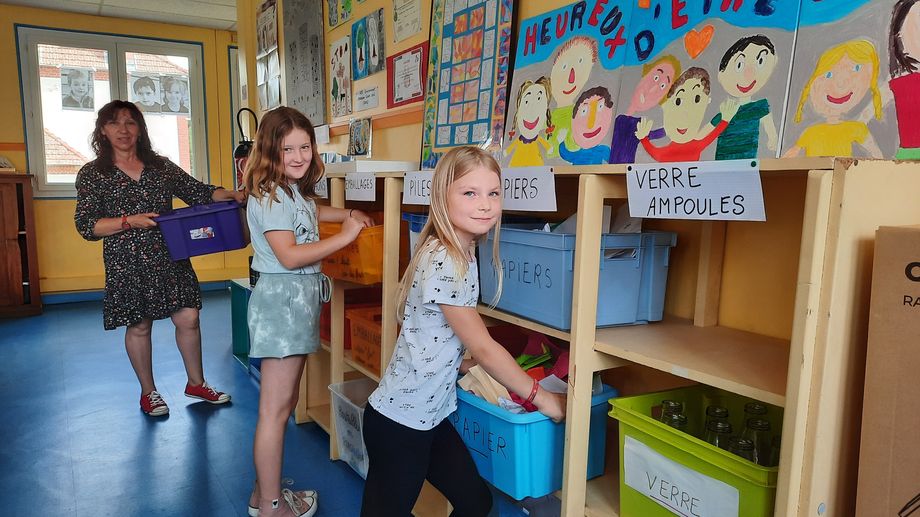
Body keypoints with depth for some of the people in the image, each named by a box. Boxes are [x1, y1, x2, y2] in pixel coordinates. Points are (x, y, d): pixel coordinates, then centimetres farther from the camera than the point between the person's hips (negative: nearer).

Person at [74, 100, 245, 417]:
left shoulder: (161, 166, 10)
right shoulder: (92, 175, 1)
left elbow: (198, 192, 5)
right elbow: (86, 225, -4)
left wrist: (232, 196, -12)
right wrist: (129, 221, -17)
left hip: (169, 258, 2)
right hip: (127, 263, -2)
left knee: (188, 318, 2)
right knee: (138, 326, 8)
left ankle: (196, 383, 22)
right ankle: (148, 392, 27)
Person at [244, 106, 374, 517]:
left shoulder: (294, 191, 15)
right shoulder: (268, 195, -14)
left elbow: (312, 211, 38)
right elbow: (289, 256, -22)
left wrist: (348, 214, 23)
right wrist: (344, 237, -18)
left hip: (300, 301, 10)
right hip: (281, 299, -10)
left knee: (285, 403, 16)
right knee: (275, 408, -3)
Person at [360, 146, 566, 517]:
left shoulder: (457, 253, 4)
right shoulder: (446, 264, -24)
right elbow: (483, 348, -17)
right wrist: (540, 396, -8)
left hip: (430, 414, 9)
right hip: (400, 421, -9)